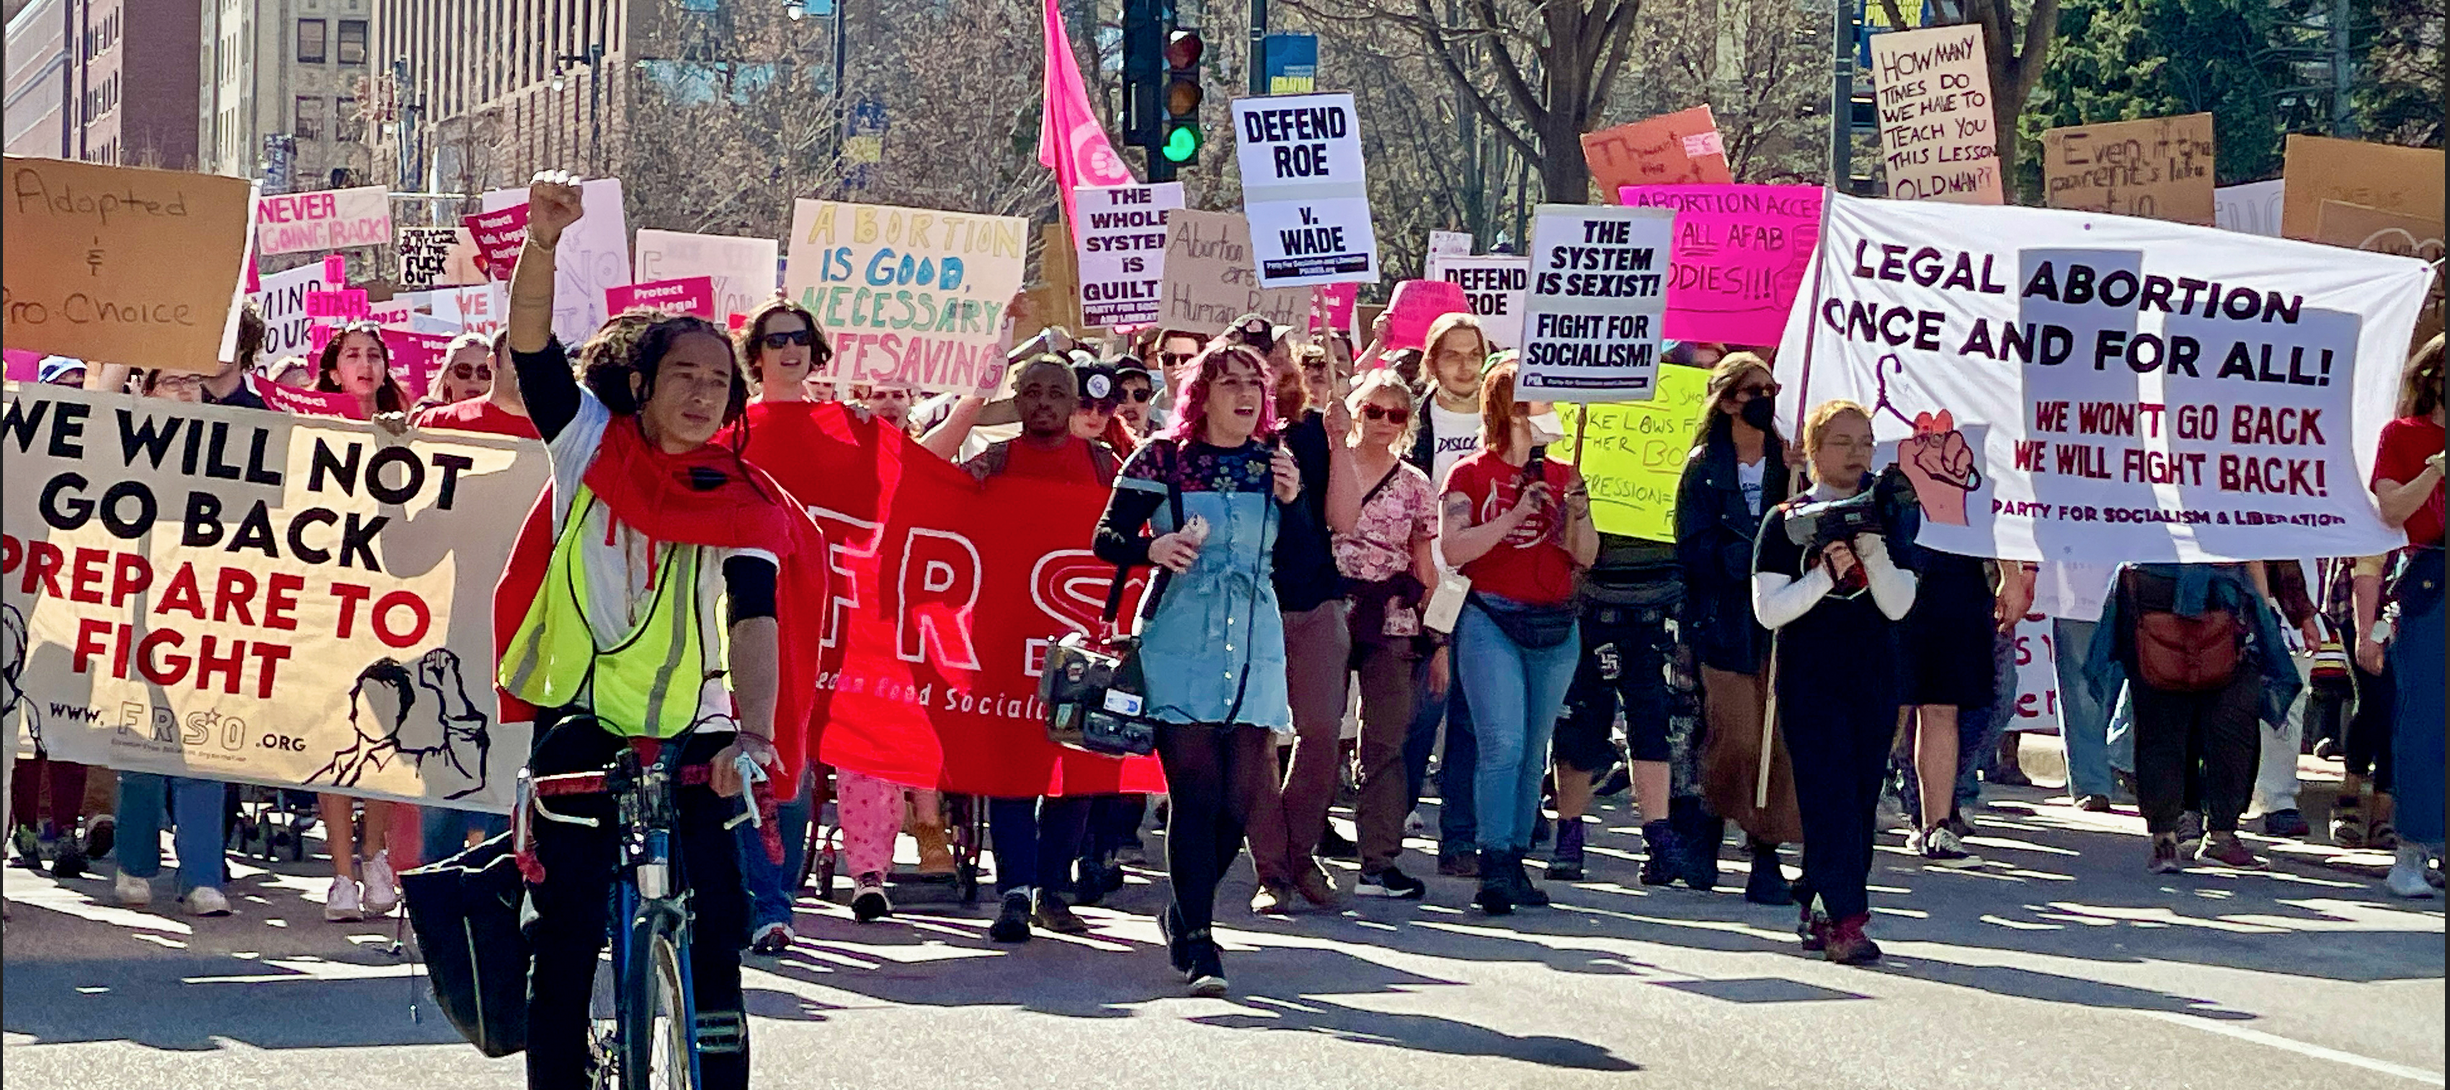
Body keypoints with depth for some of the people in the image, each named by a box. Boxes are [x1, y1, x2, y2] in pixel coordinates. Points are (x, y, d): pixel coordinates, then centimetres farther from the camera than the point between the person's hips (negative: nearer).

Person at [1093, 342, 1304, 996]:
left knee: (1241, 798, 0)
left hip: (1255, 645, 4)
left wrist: (1290, 500, -5)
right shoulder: (1162, 459, 1)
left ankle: (1185, 912, 24)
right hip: (1179, 643, -3)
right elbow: (1108, 538, 0)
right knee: (1195, 792, -9)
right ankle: (1197, 943, -5)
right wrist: (1153, 549, -19)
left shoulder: (1274, 463, 11)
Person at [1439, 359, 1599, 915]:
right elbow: (1451, 549, -9)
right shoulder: (1470, 473, 3)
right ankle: (1493, 867, -13)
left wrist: (1578, 513, -7)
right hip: (1491, 620, -4)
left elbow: (1585, 557, 11)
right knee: (1503, 742, -14)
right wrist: (1515, 515, -14)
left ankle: (1515, 859, 11)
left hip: (1555, 624, 4)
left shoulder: (1561, 476, 13)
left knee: (1535, 749, 5)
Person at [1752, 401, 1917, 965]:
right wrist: (1827, 574, -17)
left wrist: (1873, 551, -16)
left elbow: (1898, 605, -1)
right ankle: (1846, 921, -18)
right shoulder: (1787, 521, 0)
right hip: (1810, 679, -4)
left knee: (1861, 798, 3)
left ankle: (1818, 909, 13)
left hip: (1875, 679, 4)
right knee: (1831, 796, -13)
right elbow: (1768, 610, -7)